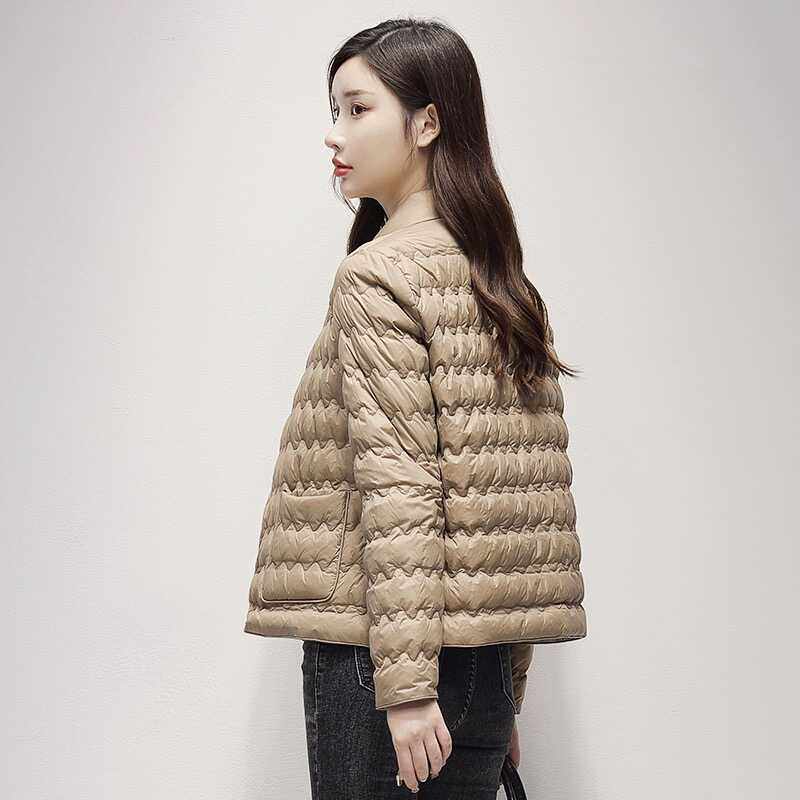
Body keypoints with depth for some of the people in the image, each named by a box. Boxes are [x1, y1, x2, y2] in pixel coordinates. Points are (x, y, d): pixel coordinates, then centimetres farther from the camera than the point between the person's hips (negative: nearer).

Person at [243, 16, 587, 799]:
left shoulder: (377, 275, -10)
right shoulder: (501, 283, 12)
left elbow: (395, 491, -17)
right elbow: (523, 493, 13)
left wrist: (405, 684, -18)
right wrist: (506, 685, 17)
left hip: (372, 647, -7)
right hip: (488, 661, 7)